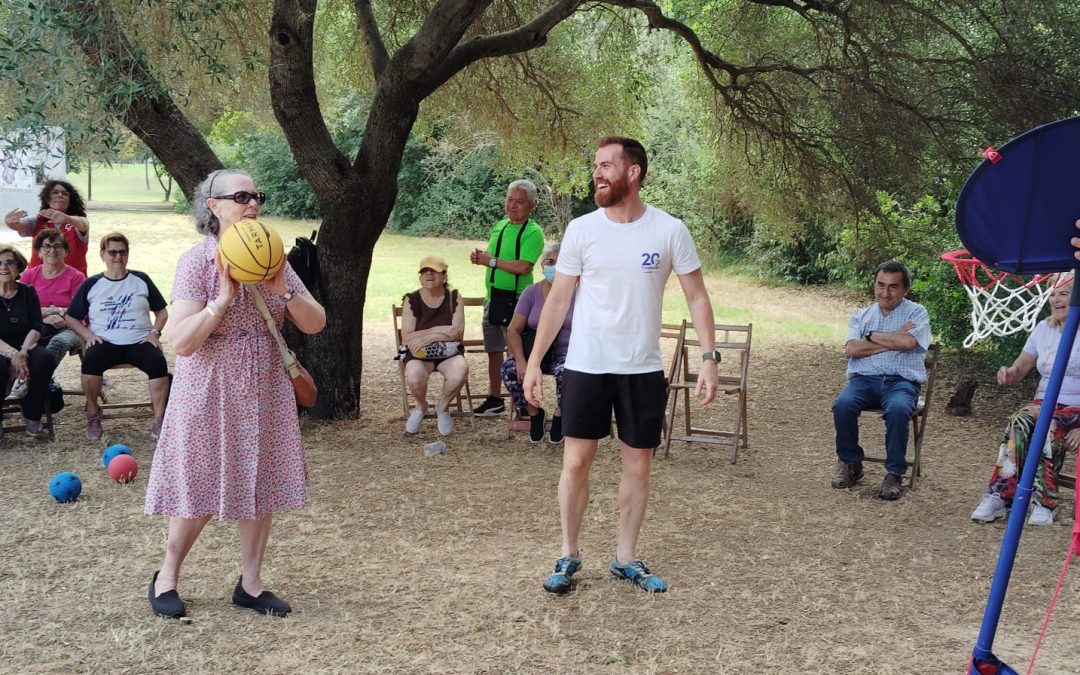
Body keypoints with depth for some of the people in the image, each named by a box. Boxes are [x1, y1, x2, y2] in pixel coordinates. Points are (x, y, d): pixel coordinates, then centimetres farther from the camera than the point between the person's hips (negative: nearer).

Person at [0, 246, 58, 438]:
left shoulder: (28, 293, 6)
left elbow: (36, 327, -1)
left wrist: (23, 352, -20)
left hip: (24, 346, 3)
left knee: (44, 360, -30)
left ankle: (32, 416, -10)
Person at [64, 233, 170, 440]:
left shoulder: (141, 280, 12)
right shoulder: (91, 285, 11)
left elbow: (161, 311, 17)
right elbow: (71, 317, 14)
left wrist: (154, 332, -1)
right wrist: (88, 335, -3)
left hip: (140, 341, 0)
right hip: (105, 343, 0)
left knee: (158, 362, -32)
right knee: (90, 359, -34)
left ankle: (159, 421, -25)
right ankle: (92, 413, -11)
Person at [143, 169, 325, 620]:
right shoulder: (197, 260, -11)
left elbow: (315, 324, 0)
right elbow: (181, 342, -19)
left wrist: (283, 290, -15)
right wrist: (223, 297, -25)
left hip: (265, 391, 5)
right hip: (211, 392, -5)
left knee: (261, 484, 8)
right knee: (202, 489, 3)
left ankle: (250, 583, 21)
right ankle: (165, 578, 24)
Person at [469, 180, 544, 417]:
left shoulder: (533, 232, -12)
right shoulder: (499, 226, 12)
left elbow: (524, 267, -24)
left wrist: (491, 261, -17)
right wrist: (480, 257, 1)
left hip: (516, 300, -8)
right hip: (493, 297, 8)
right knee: (494, 350, 16)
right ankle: (494, 399, 29)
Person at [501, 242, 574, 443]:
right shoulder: (532, 293, 3)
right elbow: (513, 330, -4)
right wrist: (521, 360, -21)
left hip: (566, 352, -2)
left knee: (566, 372, -36)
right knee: (509, 369, -26)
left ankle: (560, 414, -4)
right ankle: (534, 413, 0)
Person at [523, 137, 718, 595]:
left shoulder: (670, 231, -5)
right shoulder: (581, 229, -3)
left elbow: (697, 298, 0)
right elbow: (557, 300, 2)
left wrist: (709, 358, -10)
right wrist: (533, 362, -1)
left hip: (643, 369, 0)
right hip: (585, 366, 0)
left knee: (638, 465, 8)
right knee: (576, 462, 3)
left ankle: (625, 559, 23)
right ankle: (568, 556, 19)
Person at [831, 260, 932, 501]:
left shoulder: (916, 313, 10)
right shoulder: (860, 315, 18)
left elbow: (908, 342, -12)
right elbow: (851, 349, -1)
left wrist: (871, 336, 0)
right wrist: (893, 341, -5)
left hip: (901, 381, -2)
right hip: (864, 379, 2)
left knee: (897, 409, -36)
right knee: (842, 404, -30)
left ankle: (894, 474, -20)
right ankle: (850, 464, -7)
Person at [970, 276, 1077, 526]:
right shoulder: (1043, 329, 11)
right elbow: (1020, 369, 16)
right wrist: (1009, 373, -11)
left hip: (1075, 409, -4)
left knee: (1048, 425, -36)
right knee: (1018, 422, -29)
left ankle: (1042, 503, -34)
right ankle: (998, 495, -34)